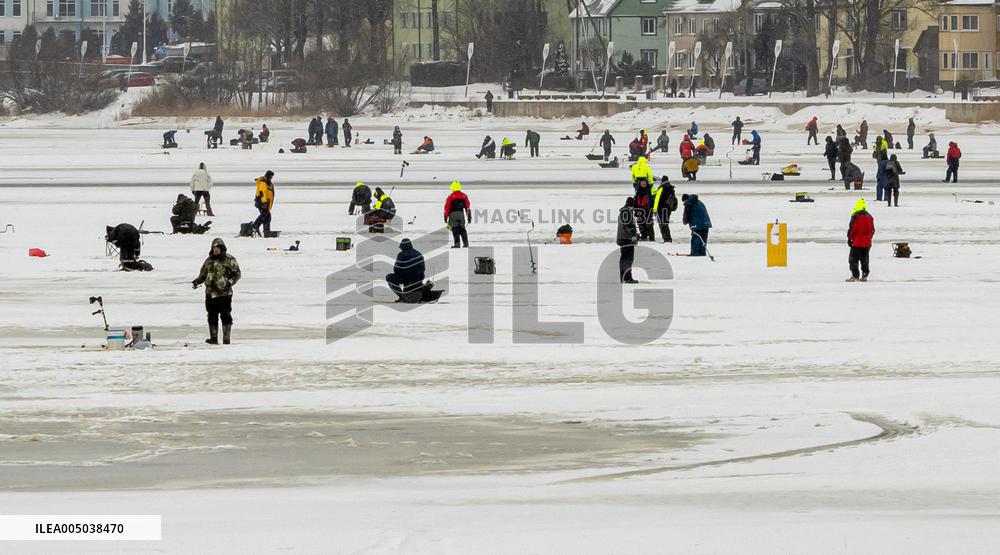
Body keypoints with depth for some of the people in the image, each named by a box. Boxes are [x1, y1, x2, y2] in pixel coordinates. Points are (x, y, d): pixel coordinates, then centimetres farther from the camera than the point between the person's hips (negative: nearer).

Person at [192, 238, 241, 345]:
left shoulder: (229, 260, 1)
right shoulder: (209, 260, 15)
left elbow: (237, 274, 0)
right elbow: (203, 275, 21)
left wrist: (230, 283, -16)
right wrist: (196, 282, 2)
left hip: (224, 293, -5)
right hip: (210, 294, 5)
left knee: (225, 316, -3)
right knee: (212, 317, 5)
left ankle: (226, 339, 2)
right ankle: (213, 338, 11)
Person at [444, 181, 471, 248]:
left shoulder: (450, 197, -5)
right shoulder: (464, 196, 6)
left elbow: (447, 207, -5)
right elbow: (468, 207, 7)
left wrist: (445, 217, 2)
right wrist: (469, 216, 13)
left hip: (453, 214, -3)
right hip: (461, 214, 3)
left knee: (455, 229, -1)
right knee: (462, 229, 11)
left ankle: (457, 244, -6)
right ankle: (465, 243, 5)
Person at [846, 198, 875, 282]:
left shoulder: (855, 216, -12)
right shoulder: (869, 217, 8)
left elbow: (851, 229, -12)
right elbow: (872, 230, 13)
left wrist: (849, 238, -2)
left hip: (856, 243, -6)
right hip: (867, 243, 6)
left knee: (853, 259, 0)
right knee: (865, 260, 13)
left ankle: (855, 276, -7)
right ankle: (864, 275, 13)